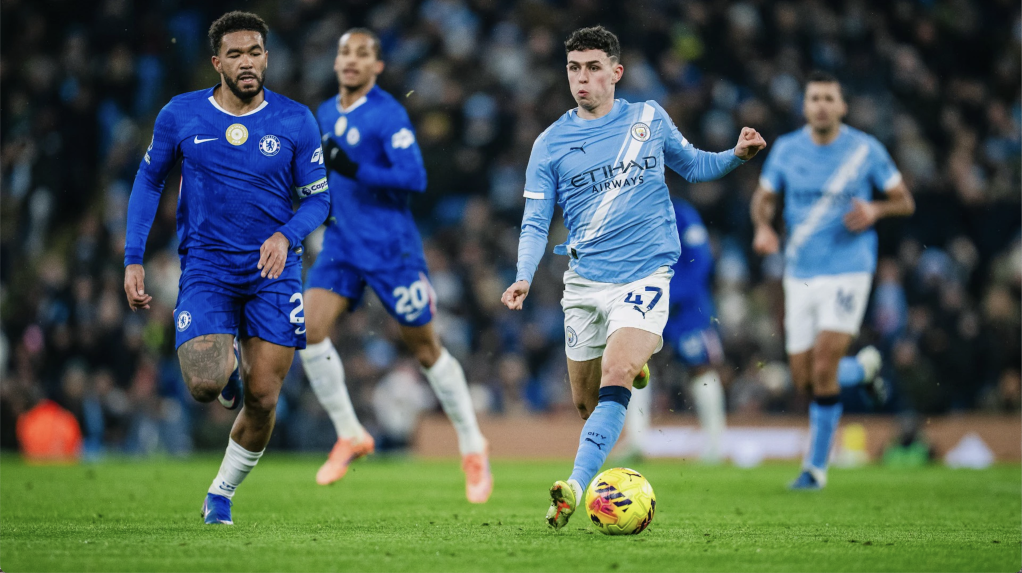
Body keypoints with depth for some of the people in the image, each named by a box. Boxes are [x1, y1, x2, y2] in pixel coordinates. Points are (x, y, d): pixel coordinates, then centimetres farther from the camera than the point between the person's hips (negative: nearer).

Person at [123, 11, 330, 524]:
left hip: (272, 267, 1)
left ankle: (222, 493, 22)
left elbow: (318, 198, 5)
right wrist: (133, 259, 3)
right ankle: (226, 364, 19)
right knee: (204, 385, -20)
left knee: (263, 399, -2)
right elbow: (149, 181, 11)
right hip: (206, 265, -1)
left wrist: (286, 236, -16)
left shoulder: (295, 121, -2)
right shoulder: (181, 116, -2)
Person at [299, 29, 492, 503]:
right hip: (341, 243, 6)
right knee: (310, 329, -14)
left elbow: (414, 178, -21)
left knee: (424, 348, 2)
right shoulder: (327, 113, 10)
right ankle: (349, 436, -1)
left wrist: (354, 170, -29)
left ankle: (473, 449, 18)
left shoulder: (388, 114, -12)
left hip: (390, 246, -6)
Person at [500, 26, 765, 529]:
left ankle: (576, 487, -31)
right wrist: (523, 279, -16)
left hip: (645, 274, -2)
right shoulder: (550, 144, 2)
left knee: (614, 377, -25)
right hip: (584, 282, 2)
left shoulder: (649, 119, 5)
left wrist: (736, 156, 2)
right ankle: (633, 364, 45)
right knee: (586, 403, 10)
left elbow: (692, 167, 22)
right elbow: (535, 223, 2)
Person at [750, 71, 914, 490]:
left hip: (848, 271, -4)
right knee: (804, 379, 3)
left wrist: (875, 210, -17)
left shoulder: (866, 149, -4)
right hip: (800, 274, 4)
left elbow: (905, 201, 4)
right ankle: (863, 368, 37)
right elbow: (764, 196, 15)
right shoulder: (786, 149, 2)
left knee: (823, 370, -15)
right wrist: (763, 226, -6)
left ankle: (816, 467, 0)